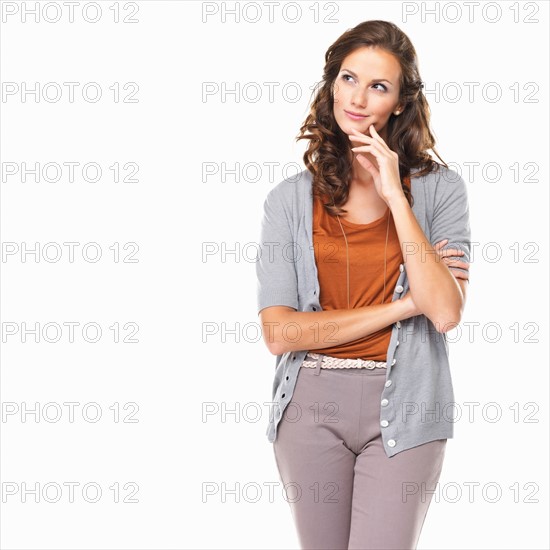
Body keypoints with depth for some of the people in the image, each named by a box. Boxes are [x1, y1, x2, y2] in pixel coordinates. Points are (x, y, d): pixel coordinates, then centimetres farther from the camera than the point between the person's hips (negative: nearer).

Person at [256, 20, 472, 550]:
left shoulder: (439, 188, 0)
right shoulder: (290, 199, 1)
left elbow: (445, 312, -14)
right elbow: (279, 332, -8)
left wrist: (394, 194, -14)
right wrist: (402, 305, -10)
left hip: (402, 407, -1)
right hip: (312, 406, 2)